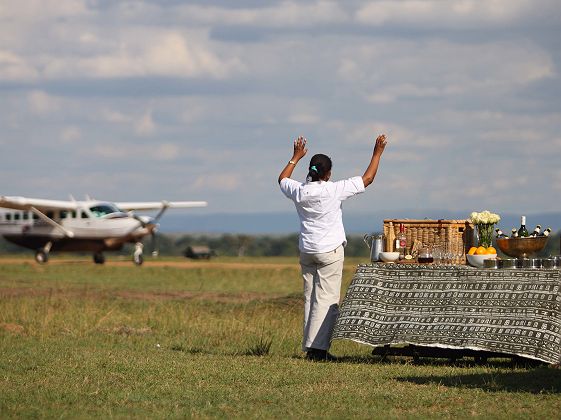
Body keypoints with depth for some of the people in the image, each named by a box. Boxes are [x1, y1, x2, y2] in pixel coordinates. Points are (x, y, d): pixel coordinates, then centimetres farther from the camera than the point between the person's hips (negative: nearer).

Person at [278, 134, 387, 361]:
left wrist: (296, 157, 31)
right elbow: (367, 179, -5)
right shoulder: (334, 190, -13)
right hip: (330, 251, -5)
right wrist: (377, 153, 5)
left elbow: (282, 179, 22)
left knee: (310, 298, 9)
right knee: (327, 299, -6)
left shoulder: (299, 191, -2)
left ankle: (310, 346, 8)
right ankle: (318, 347, -13)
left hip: (306, 251, 5)